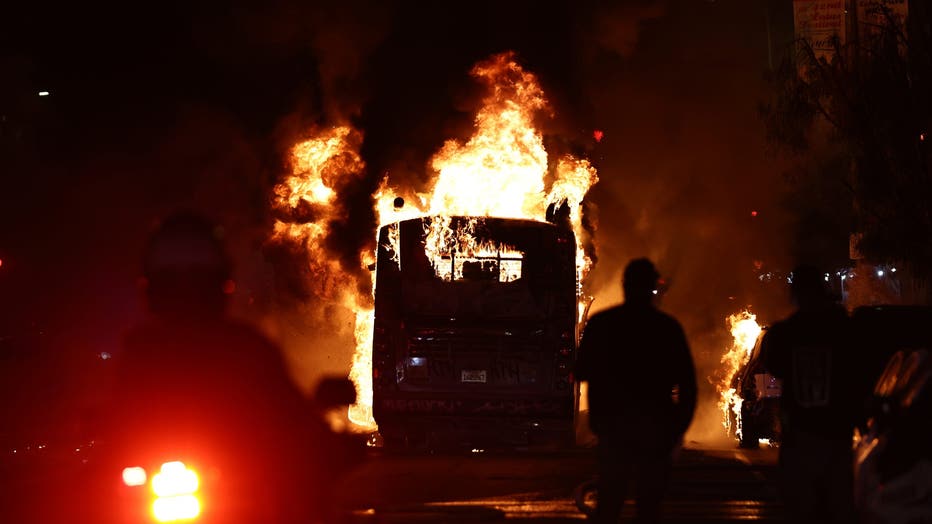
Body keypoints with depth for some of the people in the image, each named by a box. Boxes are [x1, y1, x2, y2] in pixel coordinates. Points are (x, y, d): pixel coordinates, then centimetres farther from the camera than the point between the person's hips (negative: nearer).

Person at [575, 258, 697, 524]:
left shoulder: (600, 323, -1)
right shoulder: (668, 327, -3)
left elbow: (582, 372, 3)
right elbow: (687, 381, -4)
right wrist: (680, 426, 4)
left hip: (612, 425, 1)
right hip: (655, 428, -1)